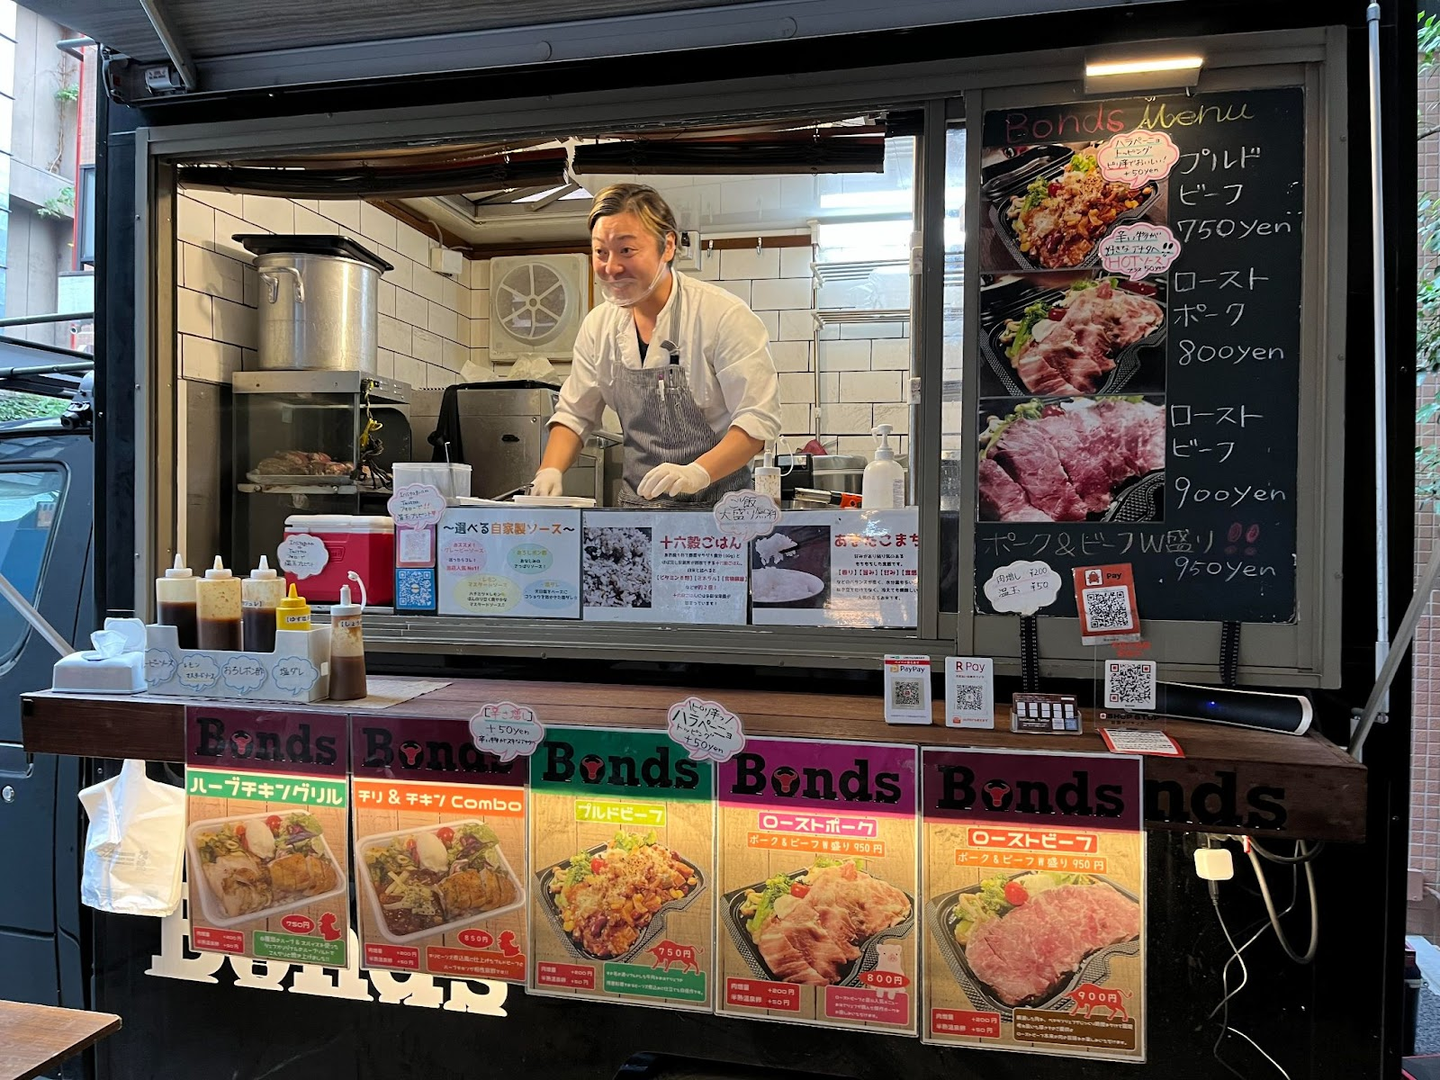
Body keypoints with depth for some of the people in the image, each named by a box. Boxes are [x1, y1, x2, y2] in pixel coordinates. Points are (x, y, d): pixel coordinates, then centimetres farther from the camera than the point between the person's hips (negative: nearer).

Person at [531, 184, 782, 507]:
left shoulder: (724, 315, -9)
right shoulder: (598, 326, 8)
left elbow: (758, 419, -12)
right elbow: (574, 415, 17)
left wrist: (696, 473, -26)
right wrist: (550, 471, -1)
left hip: (716, 505, -4)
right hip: (636, 506, 5)